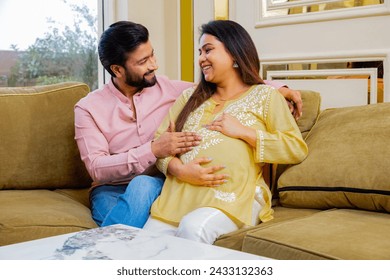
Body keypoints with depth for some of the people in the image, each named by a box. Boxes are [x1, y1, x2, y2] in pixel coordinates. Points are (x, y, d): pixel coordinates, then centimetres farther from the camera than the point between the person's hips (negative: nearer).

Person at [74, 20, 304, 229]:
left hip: (157, 186, 2)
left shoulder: (168, 89, 6)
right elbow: (96, 168, -11)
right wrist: (153, 150, -23)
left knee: (143, 185, -35)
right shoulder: (88, 108, 0)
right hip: (111, 192, -1)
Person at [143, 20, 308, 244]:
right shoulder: (190, 97, 23)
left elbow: (297, 149, 0)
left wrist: (243, 132, -7)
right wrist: (179, 169, -8)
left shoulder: (265, 96, 11)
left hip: (234, 198, -3)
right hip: (181, 195, 3)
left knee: (193, 228, -33)